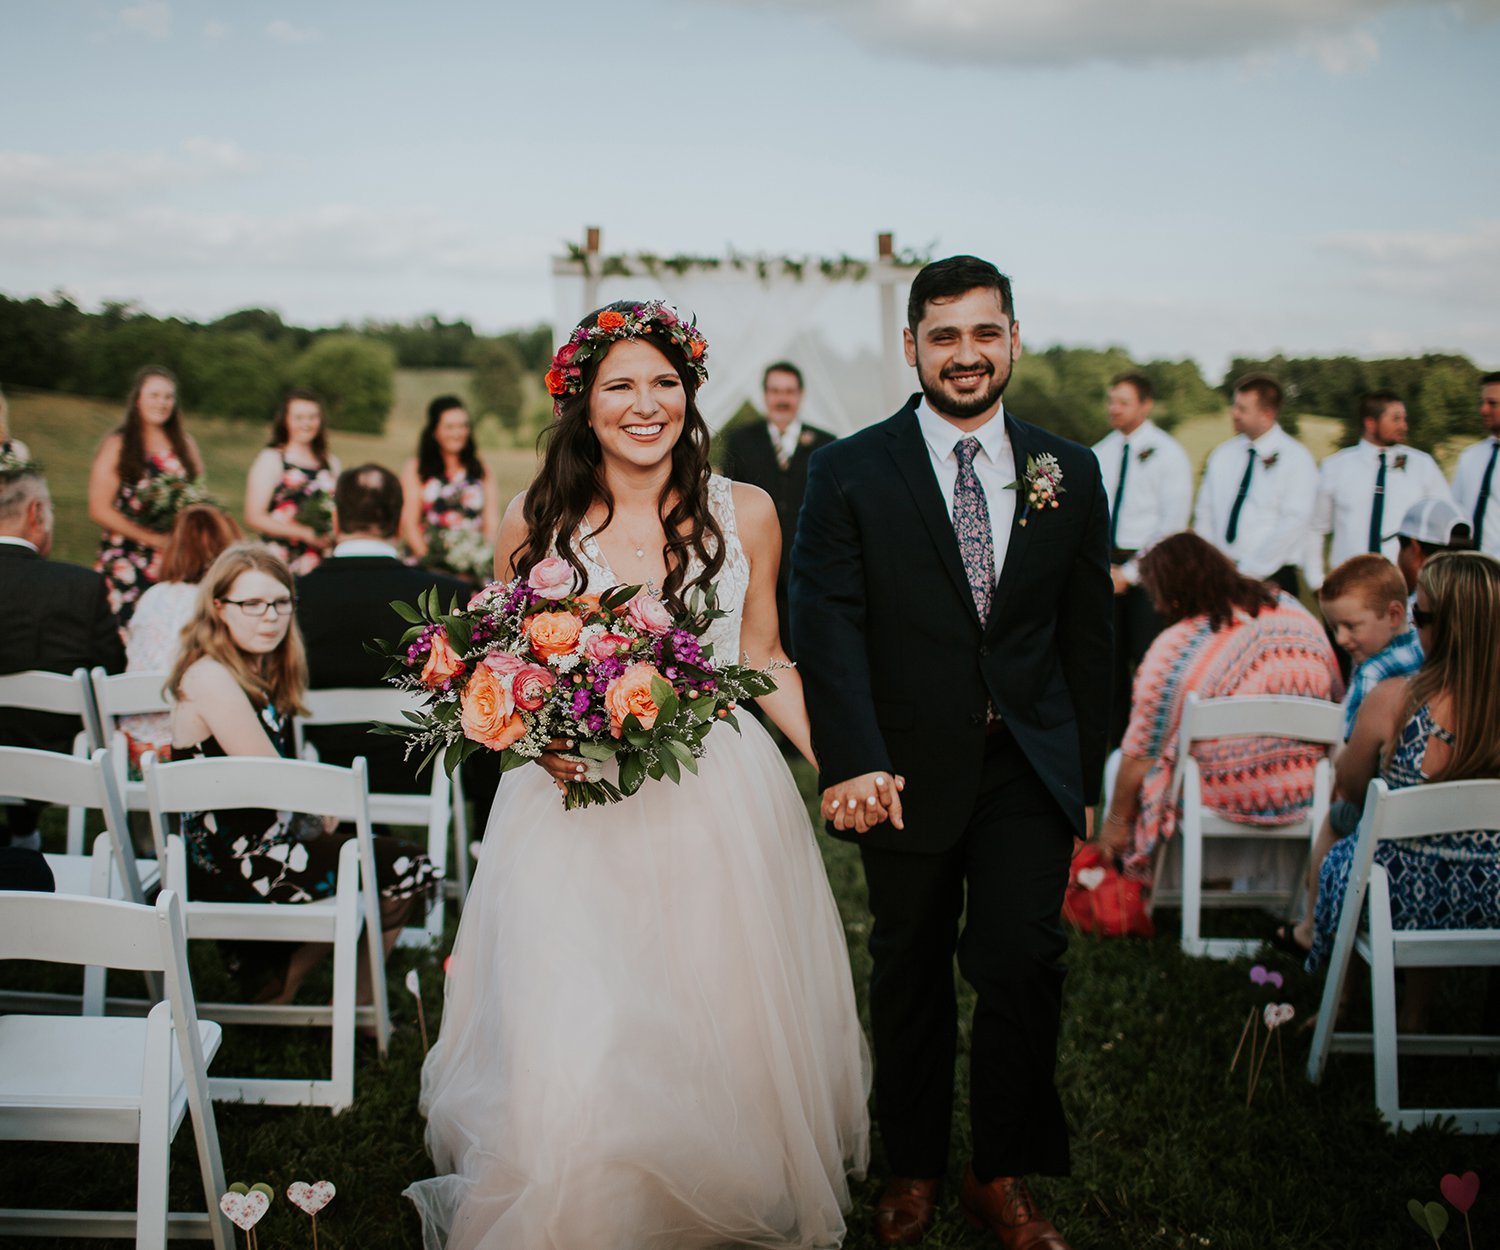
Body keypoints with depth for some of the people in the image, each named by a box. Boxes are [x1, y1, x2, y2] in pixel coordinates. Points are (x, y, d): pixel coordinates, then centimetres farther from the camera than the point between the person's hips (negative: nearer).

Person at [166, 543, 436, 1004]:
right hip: (233, 864, -10)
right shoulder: (212, 678, -20)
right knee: (411, 873, -9)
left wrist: (319, 817, 0)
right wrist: (320, 812, -1)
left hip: (259, 839, 10)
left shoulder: (259, 671, 9)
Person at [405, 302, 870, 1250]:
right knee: (572, 1055, -4)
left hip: (720, 807, 1)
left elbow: (763, 660, 10)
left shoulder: (745, 513, 2)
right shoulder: (535, 524, 0)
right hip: (576, 809, 0)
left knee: (721, 1041, 7)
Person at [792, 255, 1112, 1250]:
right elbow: (829, 627, -11)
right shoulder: (848, 474, -3)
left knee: (1024, 966, -5)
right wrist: (852, 762, -23)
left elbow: (1089, 634, 9)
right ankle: (914, 1167, 31)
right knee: (911, 974, 12)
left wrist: (1087, 774, 8)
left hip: (1031, 767, 1)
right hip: (907, 768, -1)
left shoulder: (1070, 472, 5)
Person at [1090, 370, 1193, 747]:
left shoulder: (1168, 454, -4)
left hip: (1147, 568, -5)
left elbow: (1173, 524, -10)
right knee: (1110, 659, 7)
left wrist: (1130, 573, -13)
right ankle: (1112, 741, 14)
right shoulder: (1101, 454, 11)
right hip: (1106, 567, 5)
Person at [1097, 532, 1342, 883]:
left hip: (1221, 802, -6)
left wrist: (1116, 822, 1)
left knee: (1117, 766, 20)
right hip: (1305, 799, 6)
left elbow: (1139, 756, -12)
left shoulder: (1173, 648, -17)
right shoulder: (1294, 610, -1)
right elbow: (1337, 705, 9)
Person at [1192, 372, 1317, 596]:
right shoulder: (1222, 455, 10)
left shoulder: (1296, 459, -5)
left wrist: (1247, 573, -14)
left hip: (1271, 580, -4)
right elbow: (1204, 513, 11)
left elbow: (1293, 524, -12)